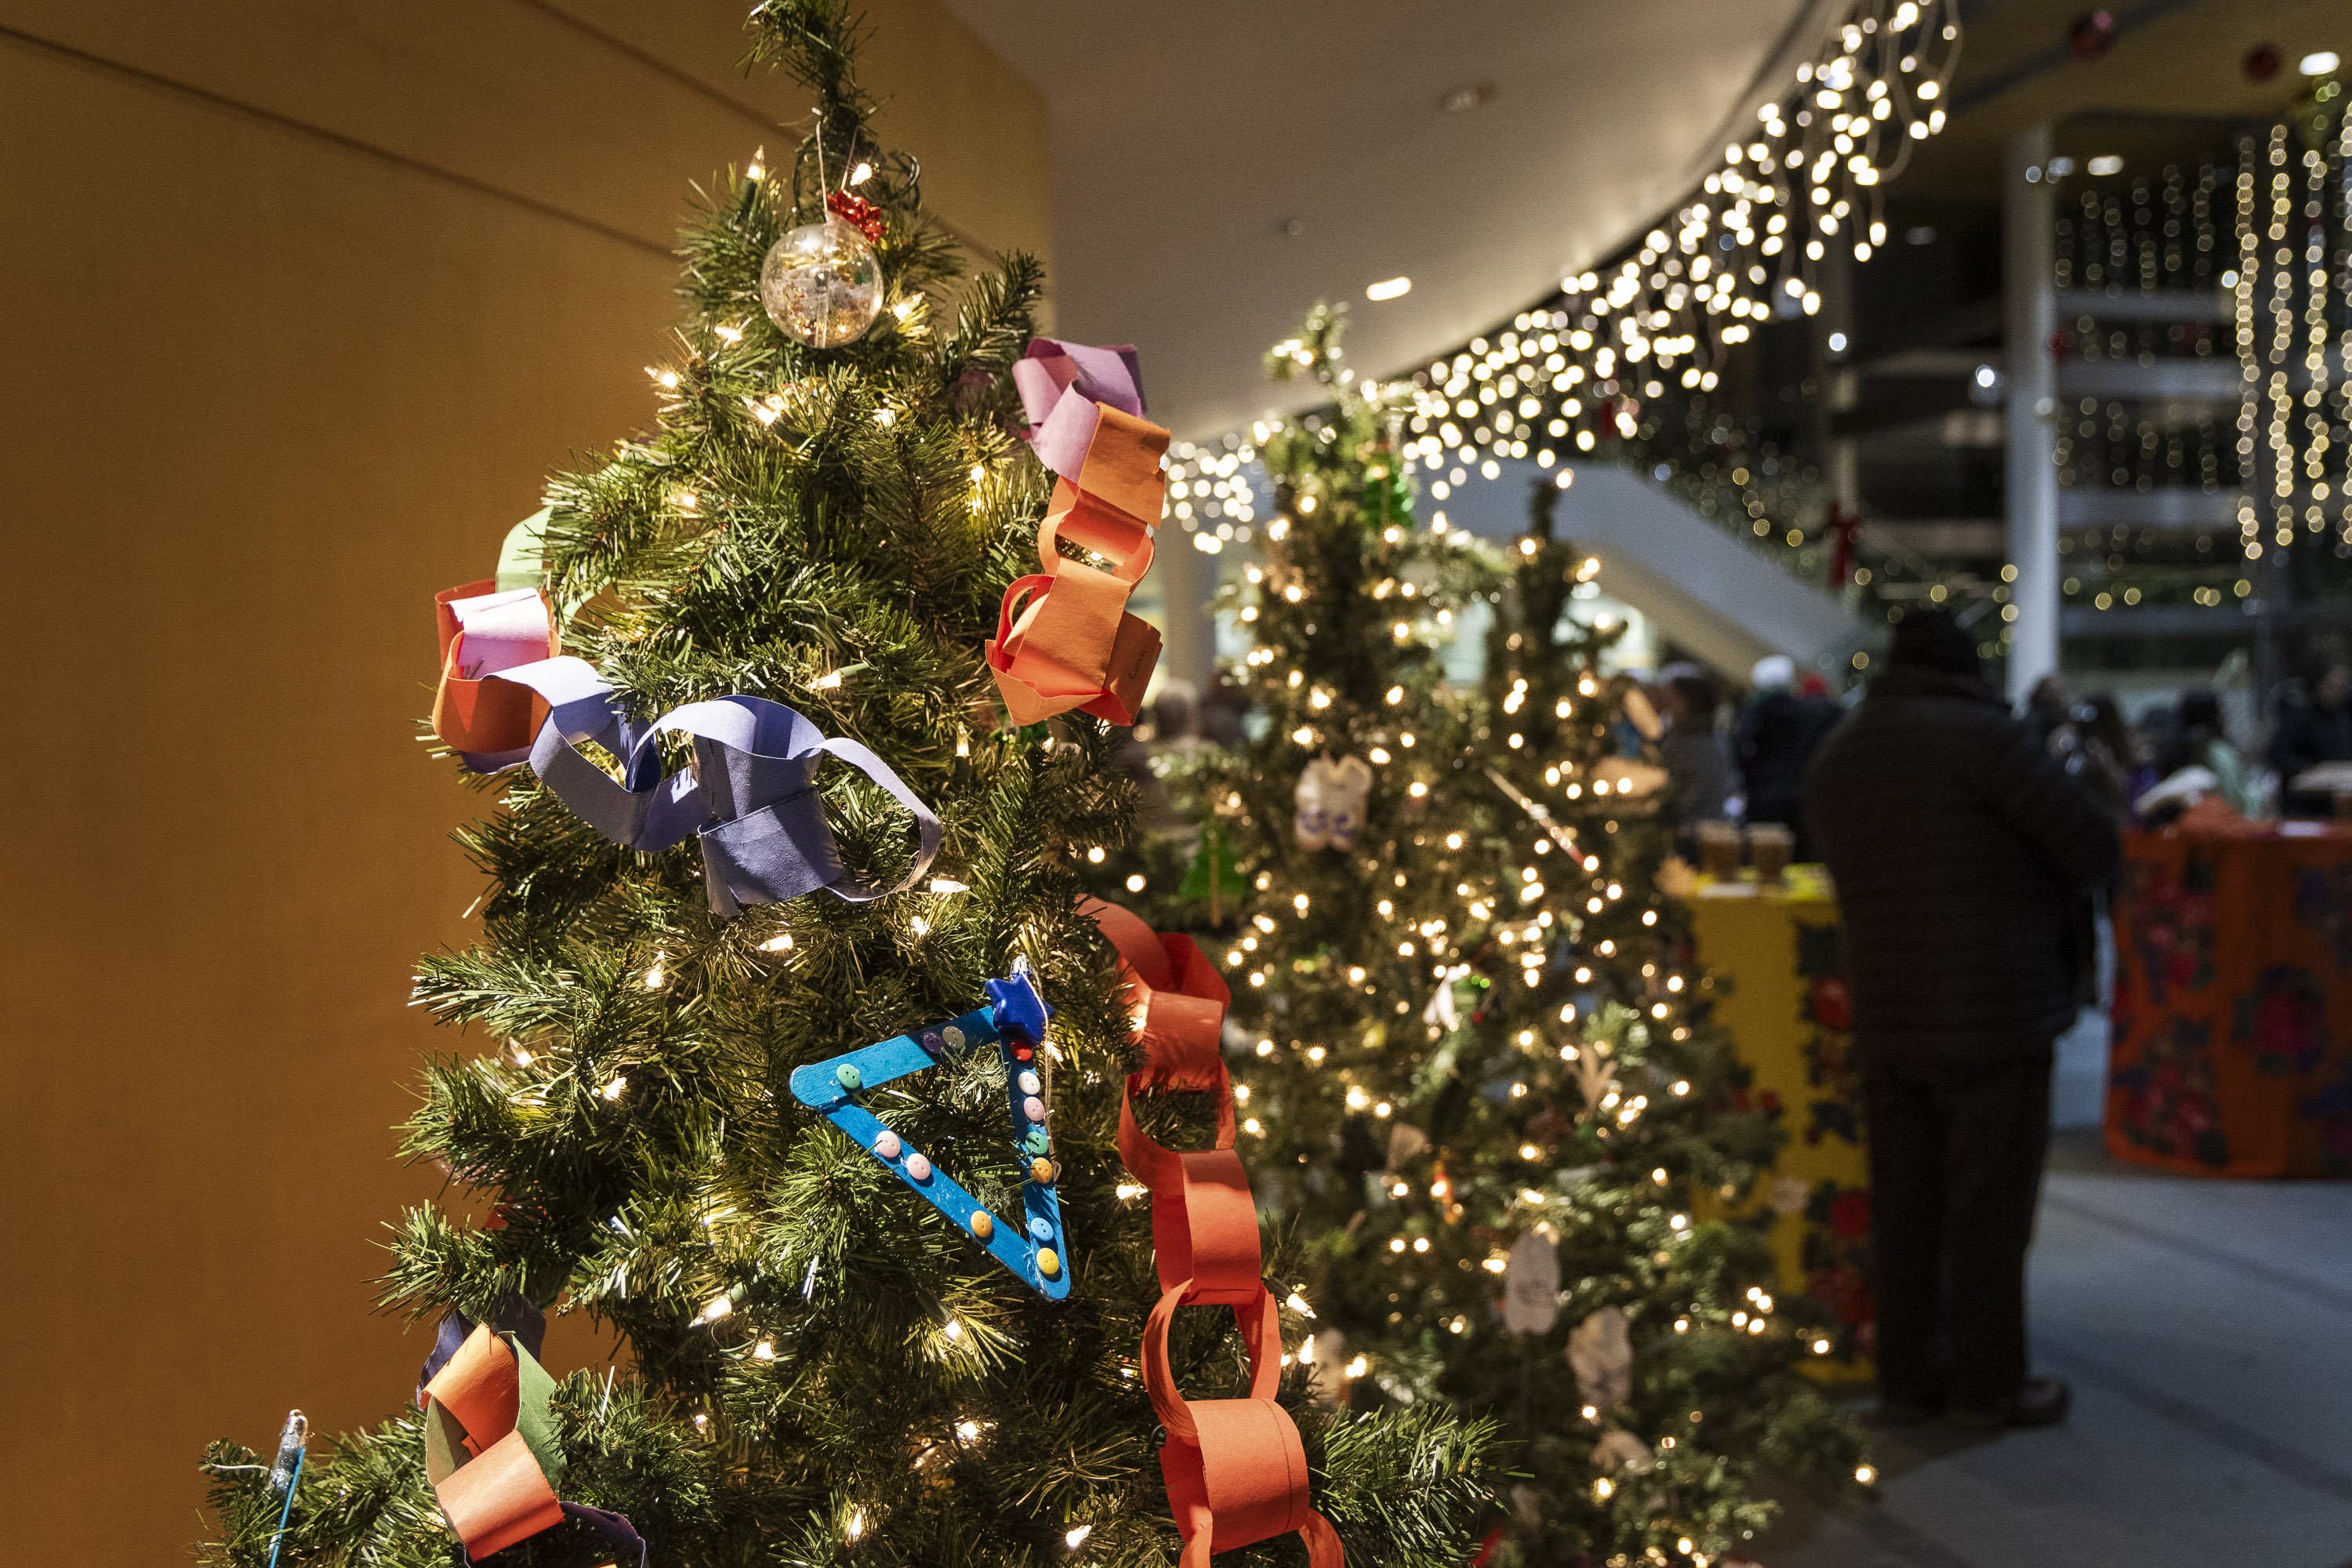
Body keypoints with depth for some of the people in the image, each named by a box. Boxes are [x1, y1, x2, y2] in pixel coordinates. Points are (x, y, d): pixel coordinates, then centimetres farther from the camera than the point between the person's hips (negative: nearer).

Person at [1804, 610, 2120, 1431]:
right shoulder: (1982, 733, -13)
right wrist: (2040, 887, 5)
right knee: (1989, 1208, 5)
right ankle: (1989, 1384, 15)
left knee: (1903, 1207, 13)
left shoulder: (1832, 760, 9)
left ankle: (1909, 1377, 22)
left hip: (1885, 1018, 6)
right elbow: (2094, 845, -15)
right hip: (1996, 1012, -6)